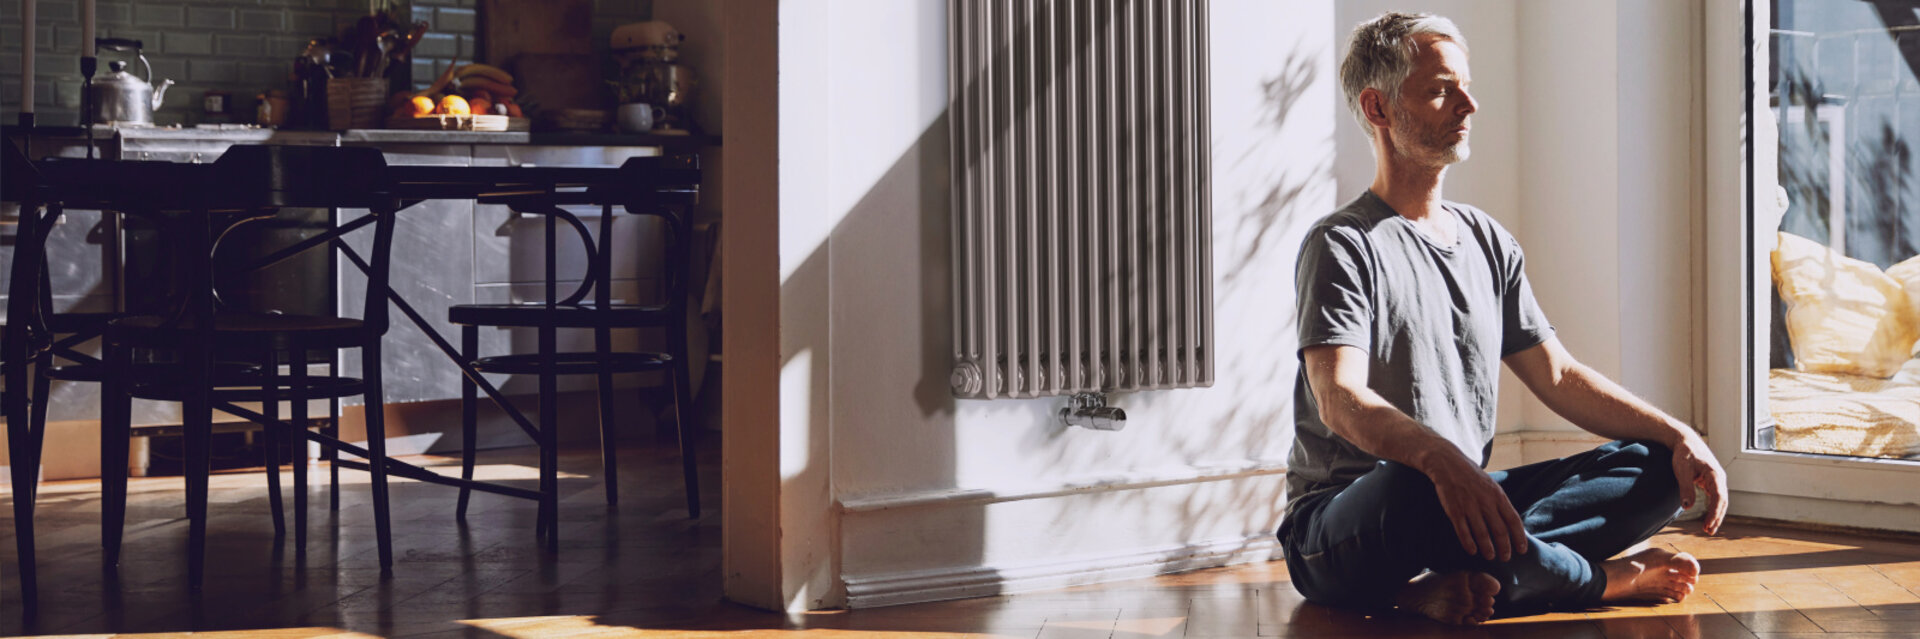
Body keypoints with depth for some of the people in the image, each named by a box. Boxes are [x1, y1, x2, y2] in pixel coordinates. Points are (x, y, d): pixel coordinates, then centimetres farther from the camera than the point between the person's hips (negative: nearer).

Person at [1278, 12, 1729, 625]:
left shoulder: (1487, 242, 18)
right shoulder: (1342, 246, -8)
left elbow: (1557, 375, 19)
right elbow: (1340, 401, -23)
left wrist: (1678, 436, 3)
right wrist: (1441, 458, -43)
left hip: (1468, 497, 8)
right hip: (1340, 527, -8)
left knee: (1657, 467, -8)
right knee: (1416, 488, -42)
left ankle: (1456, 582, -30)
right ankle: (1608, 578, -17)